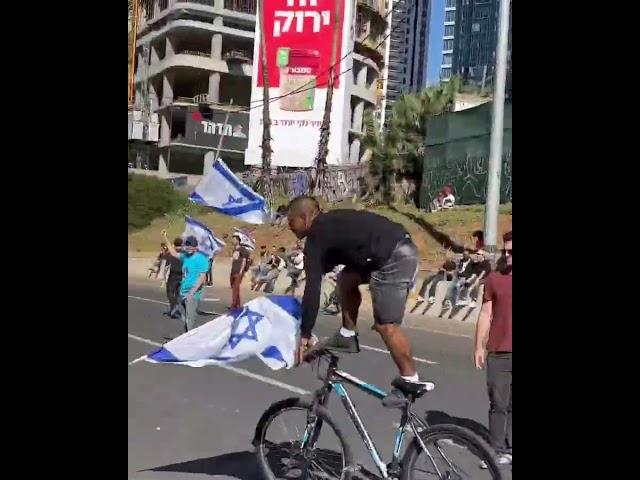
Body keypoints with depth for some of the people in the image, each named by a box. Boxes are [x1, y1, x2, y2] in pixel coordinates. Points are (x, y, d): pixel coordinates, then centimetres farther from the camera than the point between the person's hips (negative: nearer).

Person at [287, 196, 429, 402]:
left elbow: (313, 288, -8)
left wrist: (304, 335, -5)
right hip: (402, 250, 10)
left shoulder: (316, 238, -5)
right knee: (347, 279, 21)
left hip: (394, 257, -10)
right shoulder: (330, 225, 21)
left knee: (385, 325, -2)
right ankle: (348, 336, 25)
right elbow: (327, 265, 34)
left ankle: (410, 381, 7)